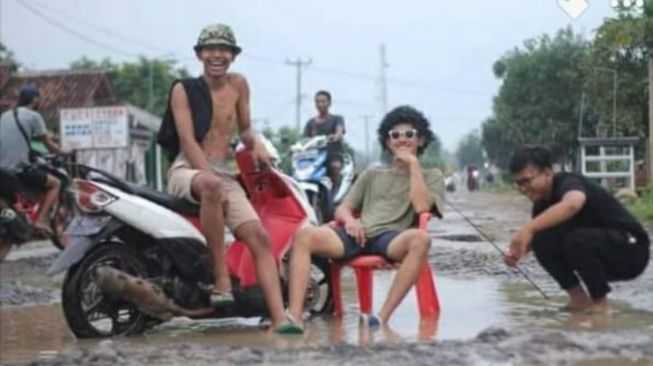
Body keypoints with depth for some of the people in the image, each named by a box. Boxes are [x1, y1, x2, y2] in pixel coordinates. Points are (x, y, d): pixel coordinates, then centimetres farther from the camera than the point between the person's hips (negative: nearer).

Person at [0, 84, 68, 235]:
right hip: (20, 170, -7)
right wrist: (63, 152, 19)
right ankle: (41, 219, -7)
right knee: (55, 183, 8)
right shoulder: (33, 116, -2)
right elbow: (49, 144, 0)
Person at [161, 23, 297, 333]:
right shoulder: (184, 89, 1)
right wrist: (212, 179, -22)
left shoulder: (238, 84, 13)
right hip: (187, 170, -5)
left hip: (224, 174, 5)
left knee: (259, 237, -15)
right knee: (211, 187, -42)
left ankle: (279, 319, -22)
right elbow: (187, 141, -9)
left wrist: (255, 145, 2)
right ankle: (221, 279, -36)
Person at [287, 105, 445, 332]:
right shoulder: (372, 175, 32)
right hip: (360, 235, 3)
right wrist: (349, 219, -2)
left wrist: (413, 164, 5)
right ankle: (294, 315, -35)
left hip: (393, 237, -3)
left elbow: (421, 206, -1)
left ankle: (382, 317, -40)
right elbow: (342, 209, 22)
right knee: (304, 235, -23)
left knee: (420, 239, -39)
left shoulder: (431, 176, 21)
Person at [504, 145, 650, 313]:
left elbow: (572, 204, -48)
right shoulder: (542, 202, 3)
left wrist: (528, 229, -52)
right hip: (603, 259, 8)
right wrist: (517, 250, -16)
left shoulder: (569, 183, -23)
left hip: (631, 250, -8)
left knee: (577, 239, -34)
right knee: (542, 240, -9)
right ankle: (579, 299, 2)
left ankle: (601, 303, -14)